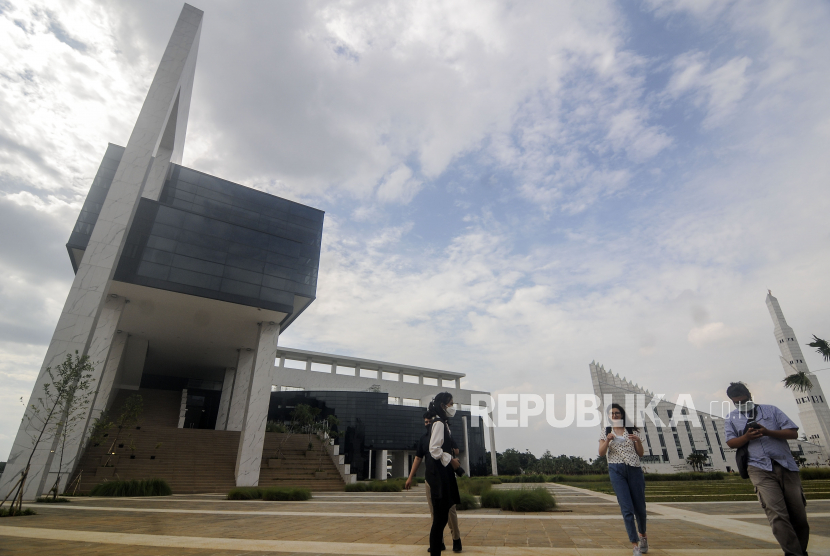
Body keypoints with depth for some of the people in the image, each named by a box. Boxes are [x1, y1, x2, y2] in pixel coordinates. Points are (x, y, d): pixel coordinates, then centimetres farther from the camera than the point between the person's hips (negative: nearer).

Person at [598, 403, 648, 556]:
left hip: (634, 469, 1)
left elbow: (641, 453, 9)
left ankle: (642, 534, 39)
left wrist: (638, 441, -10)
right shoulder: (606, 433, 8)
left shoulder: (632, 431, 9)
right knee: (627, 508, -8)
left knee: (640, 506, 10)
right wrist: (607, 440, -20)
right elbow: (601, 453, -2)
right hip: (616, 470, -1)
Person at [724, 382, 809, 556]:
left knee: (798, 514, 4)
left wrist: (768, 432, -11)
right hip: (760, 469, -1)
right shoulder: (731, 418, 14)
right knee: (776, 513, -14)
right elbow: (730, 442, 7)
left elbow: (793, 433, 5)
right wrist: (747, 437, -12)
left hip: (786, 466, 1)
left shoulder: (771, 410, 13)